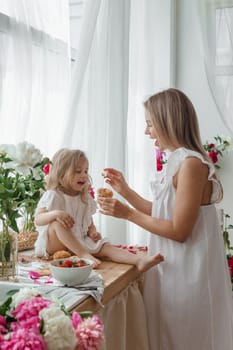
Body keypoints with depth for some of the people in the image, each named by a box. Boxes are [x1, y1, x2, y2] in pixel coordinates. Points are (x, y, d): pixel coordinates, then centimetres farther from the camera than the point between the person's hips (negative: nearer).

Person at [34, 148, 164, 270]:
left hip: (80, 242, 5)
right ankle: (84, 255, -37)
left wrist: (93, 231, -7)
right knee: (58, 222, -35)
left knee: (106, 247, -19)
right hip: (55, 244, -5)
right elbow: (38, 220, -17)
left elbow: (89, 222, 17)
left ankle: (140, 260, -40)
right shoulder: (53, 196, -9)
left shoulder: (85, 199, 10)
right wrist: (55, 213, -37)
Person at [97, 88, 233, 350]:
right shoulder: (178, 161, 8)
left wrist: (127, 214, -16)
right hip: (172, 267, 9)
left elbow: (179, 231, -21)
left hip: (187, 271, -9)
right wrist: (125, 190, 7)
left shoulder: (191, 163, -21)